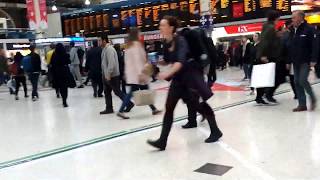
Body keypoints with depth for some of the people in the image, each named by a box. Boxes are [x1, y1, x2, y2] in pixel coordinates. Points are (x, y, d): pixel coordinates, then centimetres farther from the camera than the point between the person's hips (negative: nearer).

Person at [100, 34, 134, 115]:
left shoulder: (109, 49, -18)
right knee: (107, 92, 12)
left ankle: (129, 104, 11)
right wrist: (105, 75, 18)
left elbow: (111, 63, -25)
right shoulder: (105, 49, 12)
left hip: (112, 76, -10)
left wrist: (108, 74, -24)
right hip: (107, 76, 10)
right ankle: (109, 109, 20)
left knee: (117, 91, -1)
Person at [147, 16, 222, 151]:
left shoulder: (180, 41, -21)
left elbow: (181, 61, -35)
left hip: (190, 75, -7)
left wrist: (168, 73, -49)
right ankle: (162, 141, 1)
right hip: (178, 78, 7)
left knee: (200, 105, 5)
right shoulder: (166, 43, 1)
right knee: (169, 107, -1)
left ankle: (215, 131, 27)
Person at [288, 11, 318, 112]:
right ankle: (302, 105, 10)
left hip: (306, 61, -7)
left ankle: (312, 98, 10)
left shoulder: (308, 29, -9)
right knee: (297, 82, 4)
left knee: (302, 80, -15)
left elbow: (314, 46, -13)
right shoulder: (292, 31, 12)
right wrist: (288, 61, 13)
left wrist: (313, 60, -18)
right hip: (295, 62, 7)